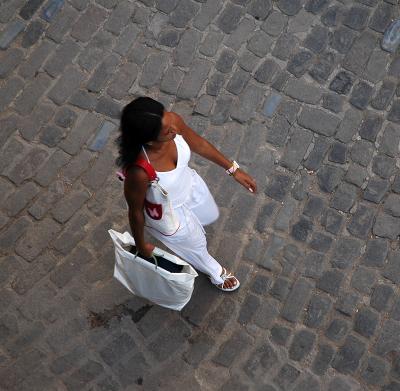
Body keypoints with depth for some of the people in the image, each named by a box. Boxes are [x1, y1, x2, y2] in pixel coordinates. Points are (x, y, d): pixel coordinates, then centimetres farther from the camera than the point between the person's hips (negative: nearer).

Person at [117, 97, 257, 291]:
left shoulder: (172, 120, -31)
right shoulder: (139, 172, -46)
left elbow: (198, 144, -10)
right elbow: (135, 211, -25)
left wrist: (234, 170, -2)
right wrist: (141, 246, -7)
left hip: (189, 183, 5)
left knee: (210, 215, 36)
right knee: (196, 244, 29)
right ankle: (215, 273, 64)